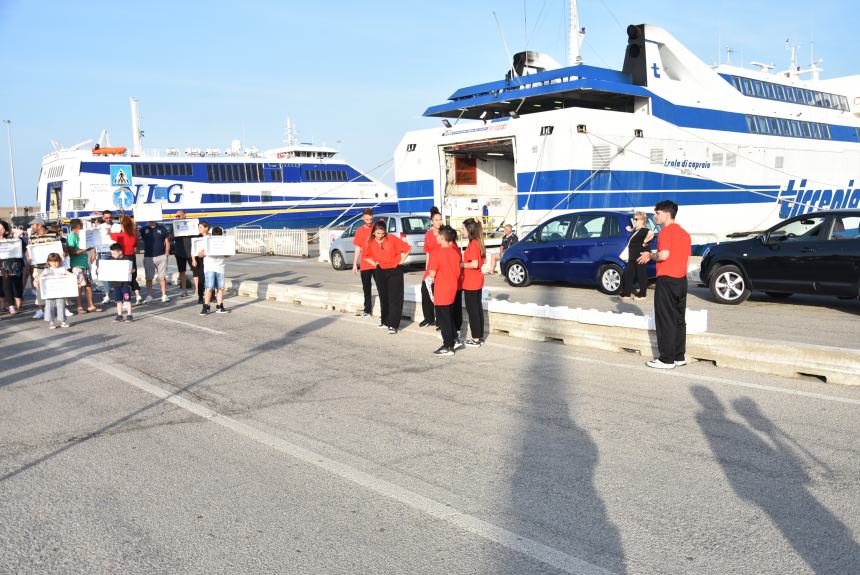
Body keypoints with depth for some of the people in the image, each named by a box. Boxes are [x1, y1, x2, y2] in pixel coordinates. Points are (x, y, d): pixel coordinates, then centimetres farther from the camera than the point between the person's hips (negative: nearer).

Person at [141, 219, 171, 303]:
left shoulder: (162, 228, 5)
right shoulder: (144, 230, 7)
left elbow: (167, 241, 7)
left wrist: (167, 253, -1)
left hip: (161, 256, -1)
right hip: (148, 257, 1)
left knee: (162, 277, 0)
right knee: (149, 278, 6)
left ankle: (164, 296, 5)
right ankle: (149, 296, 12)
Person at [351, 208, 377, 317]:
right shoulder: (359, 231, 6)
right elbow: (358, 248, 10)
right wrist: (355, 264, 8)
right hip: (364, 265, 3)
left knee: (380, 286, -2)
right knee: (366, 288, 12)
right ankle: (367, 309, 22)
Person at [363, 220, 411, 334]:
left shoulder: (392, 238, -12)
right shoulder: (371, 243, -1)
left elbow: (407, 248, -7)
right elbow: (366, 256, 18)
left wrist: (401, 261, -5)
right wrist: (374, 263, 6)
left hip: (395, 270, -4)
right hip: (380, 271, 4)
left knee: (394, 298, -6)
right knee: (383, 297, 12)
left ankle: (393, 325, -6)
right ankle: (385, 321, 25)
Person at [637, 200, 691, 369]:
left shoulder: (666, 231, -11)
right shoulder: (684, 233, 15)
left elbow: (664, 255, -24)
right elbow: (686, 257, 18)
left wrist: (650, 255, -5)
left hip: (667, 279, -8)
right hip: (681, 279, 8)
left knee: (665, 321, -4)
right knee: (679, 320, 12)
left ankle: (667, 359, -2)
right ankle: (679, 356, 17)